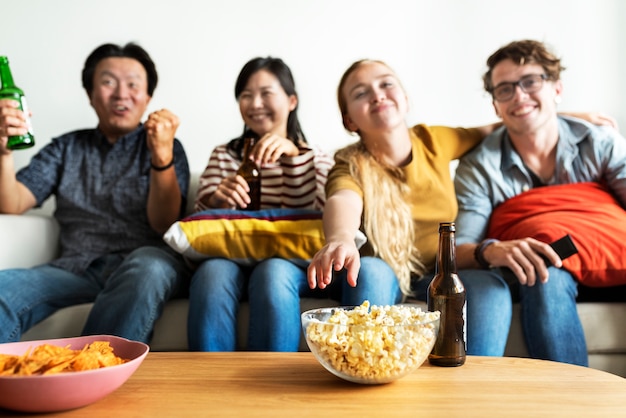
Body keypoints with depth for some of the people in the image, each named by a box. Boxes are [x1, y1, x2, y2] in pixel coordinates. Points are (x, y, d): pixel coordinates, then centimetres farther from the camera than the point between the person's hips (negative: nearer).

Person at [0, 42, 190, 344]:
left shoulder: (165, 147, 14)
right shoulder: (66, 148, 23)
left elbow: (164, 223, 0)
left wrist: (162, 155, -16)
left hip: (146, 262, -1)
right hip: (76, 268, 2)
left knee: (148, 267, -38)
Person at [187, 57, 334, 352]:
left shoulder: (315, 158, 17)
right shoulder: (223, 155, 20)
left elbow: (315, 213, -4)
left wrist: (293, 154, -15)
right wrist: (216, 200, -15)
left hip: (292, 263, -1)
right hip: (232, 257, 1)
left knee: (273, 273, -35)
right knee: (212, 271, -33)